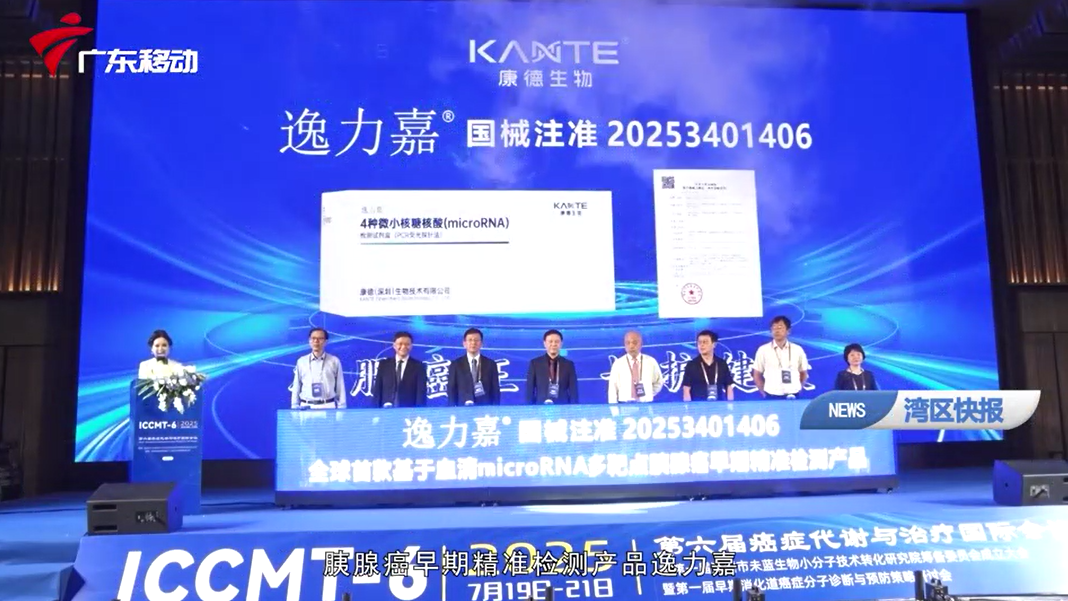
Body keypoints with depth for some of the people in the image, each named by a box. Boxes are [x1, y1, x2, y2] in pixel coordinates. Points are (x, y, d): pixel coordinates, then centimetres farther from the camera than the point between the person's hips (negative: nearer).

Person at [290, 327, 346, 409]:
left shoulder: (334, 361, 5)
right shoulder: (301, 362, 9)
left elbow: (340, 387, 4)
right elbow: (296, 387, 10)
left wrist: (341, 410, -1)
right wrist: (294, 409, 5)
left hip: (328, 407, -1)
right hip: (306, 407, 1)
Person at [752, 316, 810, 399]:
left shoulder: (797, 350, 2)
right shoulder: (763, 350, -3)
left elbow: (804, 373, 13)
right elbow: (757, 375, 4)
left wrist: (798, 389, 7)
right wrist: (764, 393, 1)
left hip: (793, 397, 1)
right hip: (772, 397, -1)